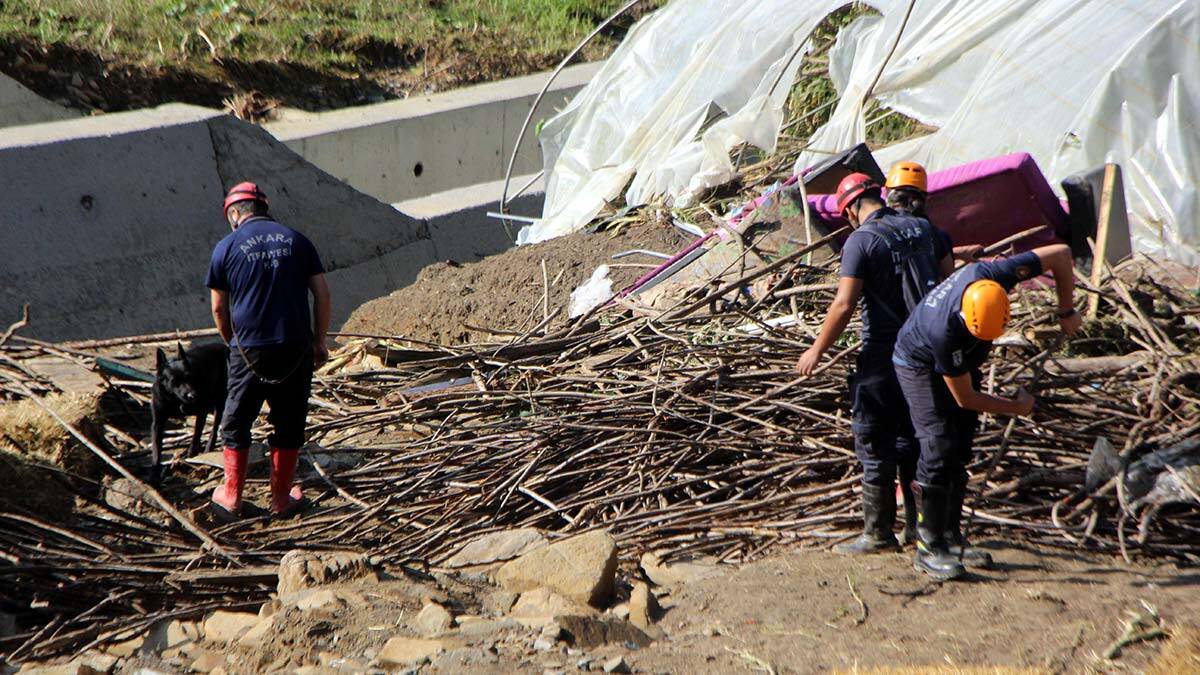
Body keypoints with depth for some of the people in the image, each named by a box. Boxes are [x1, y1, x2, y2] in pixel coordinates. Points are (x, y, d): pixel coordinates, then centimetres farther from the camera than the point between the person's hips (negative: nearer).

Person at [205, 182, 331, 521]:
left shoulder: (227, 247, 2)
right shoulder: (296, 240, 7)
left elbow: (219, 308, 5)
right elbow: (322, 294, 3)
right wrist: (319, 341, 10)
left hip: (250, 350, -1)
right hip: (296, 348, 2)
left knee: (237, 423, 13)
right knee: (289, 423, 11)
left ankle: (231, 498, 20)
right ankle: (281, 499, 18)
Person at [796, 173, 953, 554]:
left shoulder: (860, 240, -13)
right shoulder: (922, 228, 7)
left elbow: (844, 305, -16)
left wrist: (817, 351, -7)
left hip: (883, 355, -7)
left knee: (875, 445, 2)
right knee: (912, 438, 18)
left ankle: (878, 533, 6)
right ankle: (918, 525, 22)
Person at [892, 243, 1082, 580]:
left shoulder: (993, 274, -32)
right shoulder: (945, 329, -42)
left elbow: (1061, 253, -18)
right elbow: (965, 398, -26)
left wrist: (1066, 312, -13)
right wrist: (1016, 407, -15)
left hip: (961, 363, 7)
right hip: (920, 365, -7)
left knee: (960, 451, 5)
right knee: (939, 451, -16)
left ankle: (951, 535, 13)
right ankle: (929, 547, -11)